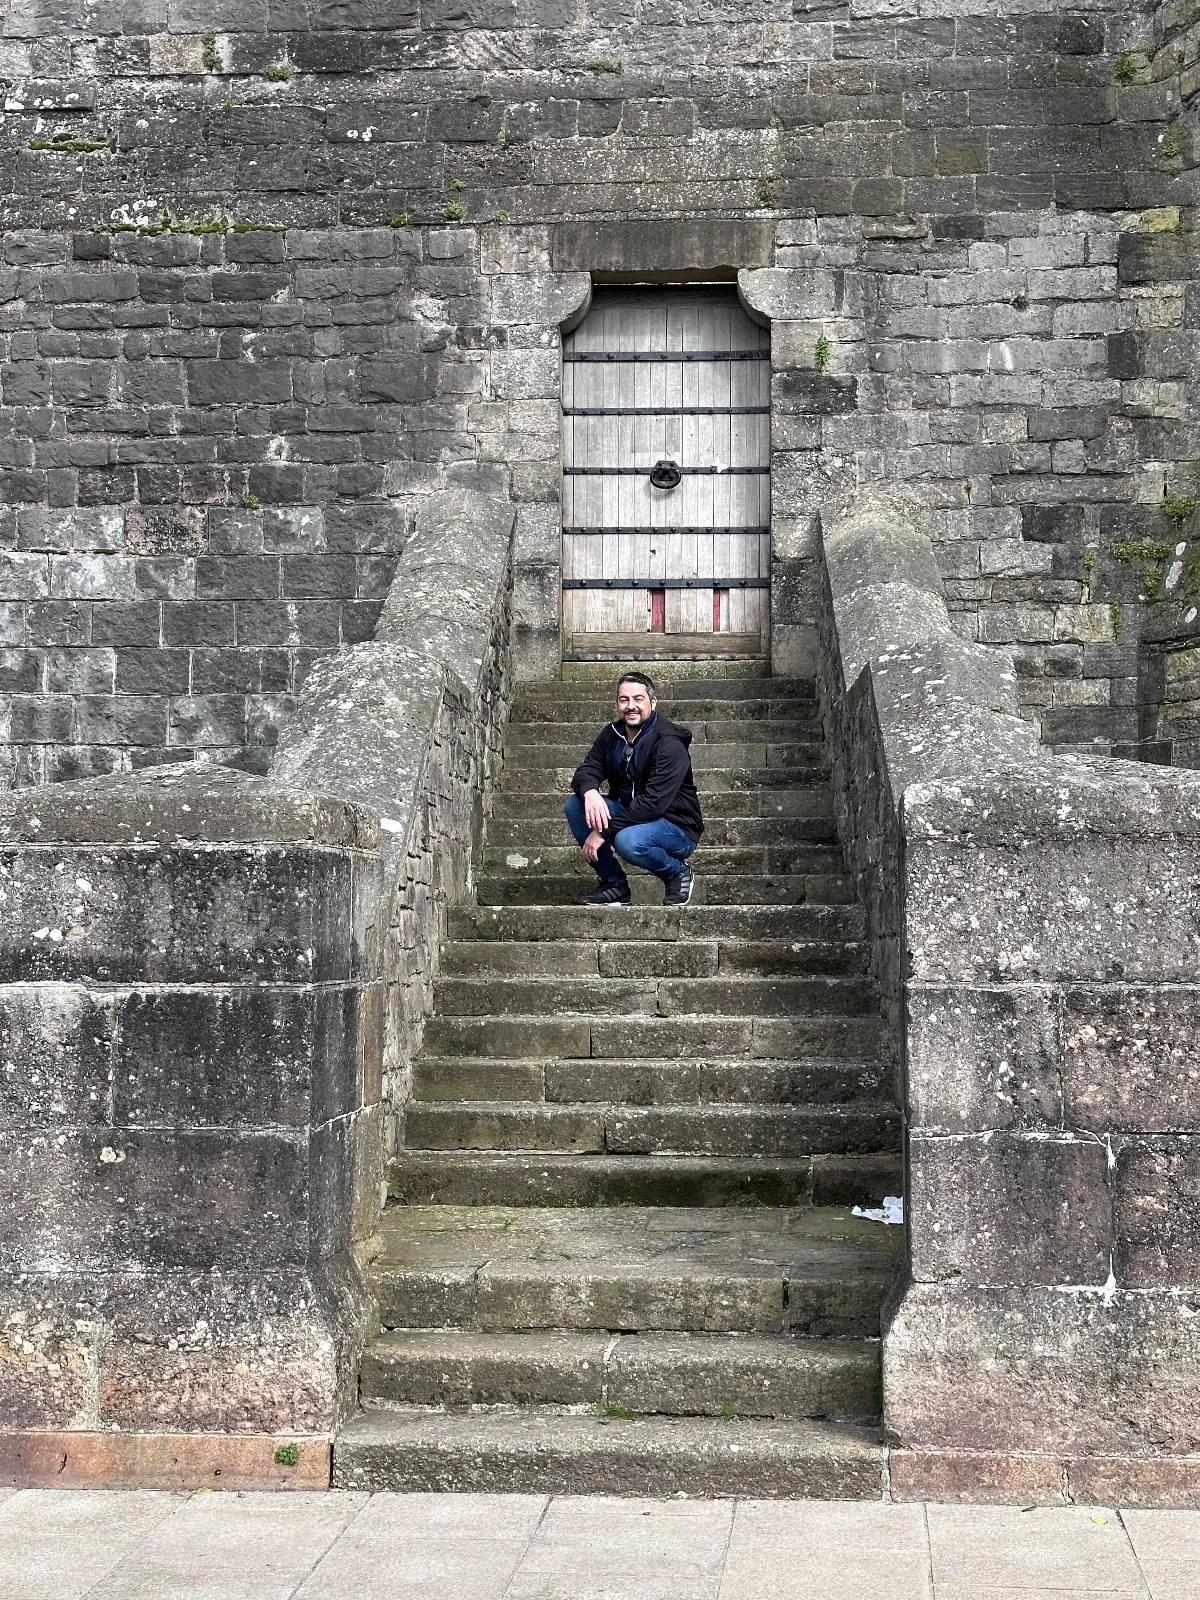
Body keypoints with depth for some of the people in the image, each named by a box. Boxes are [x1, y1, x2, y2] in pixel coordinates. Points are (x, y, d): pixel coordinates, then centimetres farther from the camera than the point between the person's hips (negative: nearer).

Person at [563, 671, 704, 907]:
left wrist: (603, 831, -30)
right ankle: (614, 883, -4)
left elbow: (653, 802, -28)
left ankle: (678, 873, -5)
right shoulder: (611, 735, 3)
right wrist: (590, 792, -27)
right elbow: (584, 772, 0)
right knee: (574, 805, -12)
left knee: (628, 841, -38)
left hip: (676, 826, -7)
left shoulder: (670, 744, -21)